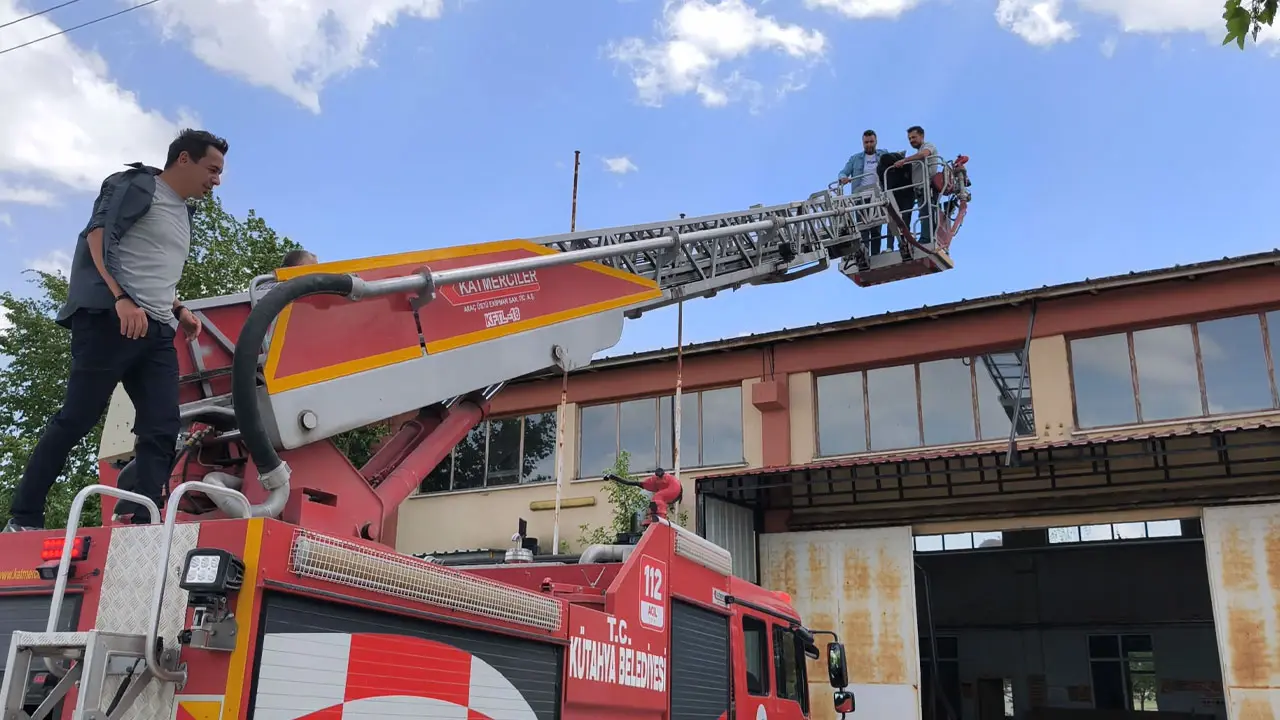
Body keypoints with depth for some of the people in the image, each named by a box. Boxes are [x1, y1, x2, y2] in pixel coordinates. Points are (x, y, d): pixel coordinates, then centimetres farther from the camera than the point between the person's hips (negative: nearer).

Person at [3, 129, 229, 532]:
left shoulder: (184, 213, 27)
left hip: (158, 331, 8)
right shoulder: (139, 185, 3)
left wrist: (178, 310, 16)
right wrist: (121, 299, -22)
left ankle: (139, 524, -11)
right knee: (77, 419, -8)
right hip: (111, 319, -8)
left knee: (162, 430, -6)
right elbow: (97, 238, -10)